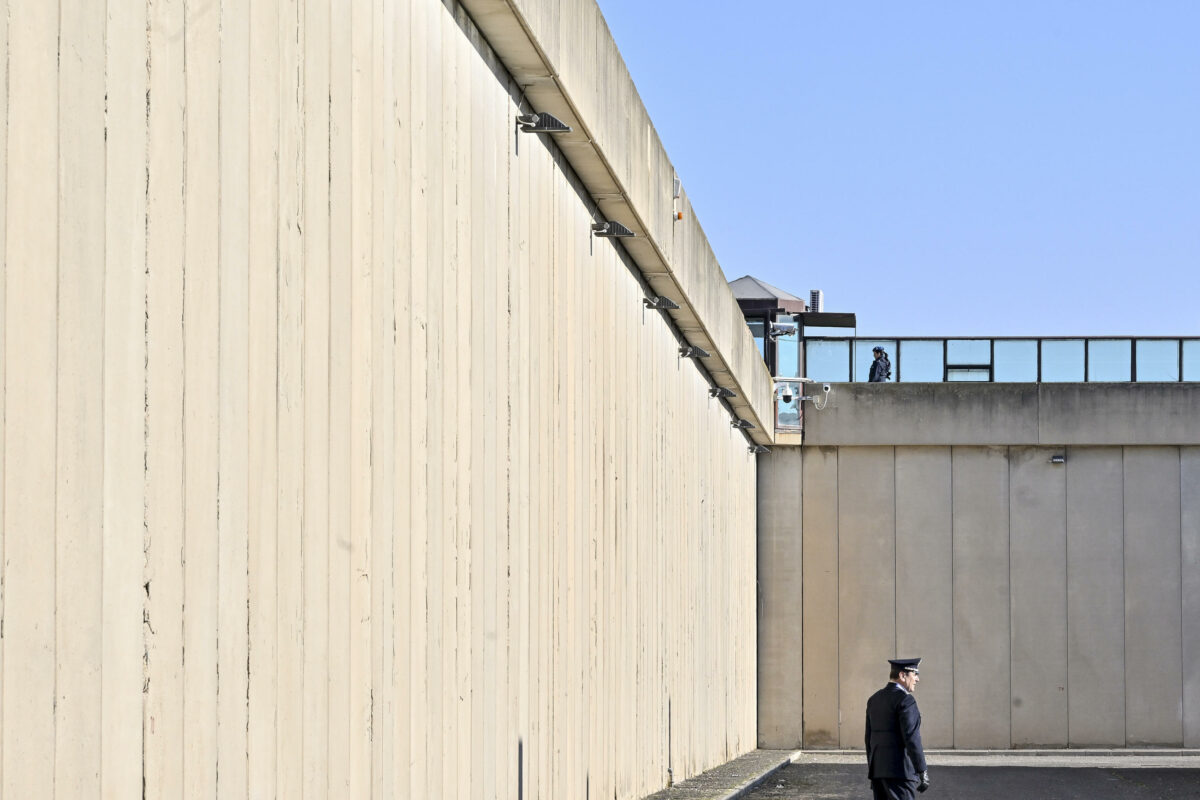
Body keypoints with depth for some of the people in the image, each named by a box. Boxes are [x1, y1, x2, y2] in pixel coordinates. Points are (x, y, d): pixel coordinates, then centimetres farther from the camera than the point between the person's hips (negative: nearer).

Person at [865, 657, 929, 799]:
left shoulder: (874, 699, 13)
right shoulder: (905, 700, -12)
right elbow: (911, 738, -17)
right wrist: (922, 772, -14)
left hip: (877, 768, 8)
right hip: (899, 770, -8)